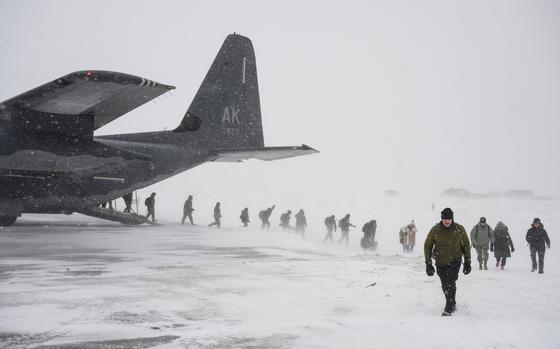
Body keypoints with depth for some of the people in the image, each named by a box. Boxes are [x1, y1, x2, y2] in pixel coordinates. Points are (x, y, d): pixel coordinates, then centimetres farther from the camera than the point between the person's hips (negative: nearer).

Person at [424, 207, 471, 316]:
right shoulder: (435, 230, -7)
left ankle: (448, 308, -12)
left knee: (450, 283, -17)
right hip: (441, 262, 2)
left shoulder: (459, 229, -6)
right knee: (445, 285, 10)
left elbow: (466, 245, 6)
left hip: (455, 261, -2)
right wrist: (428, 263, -3)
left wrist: (467, 262, 4)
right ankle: (452, 303, 34)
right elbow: (427, 246, 2)